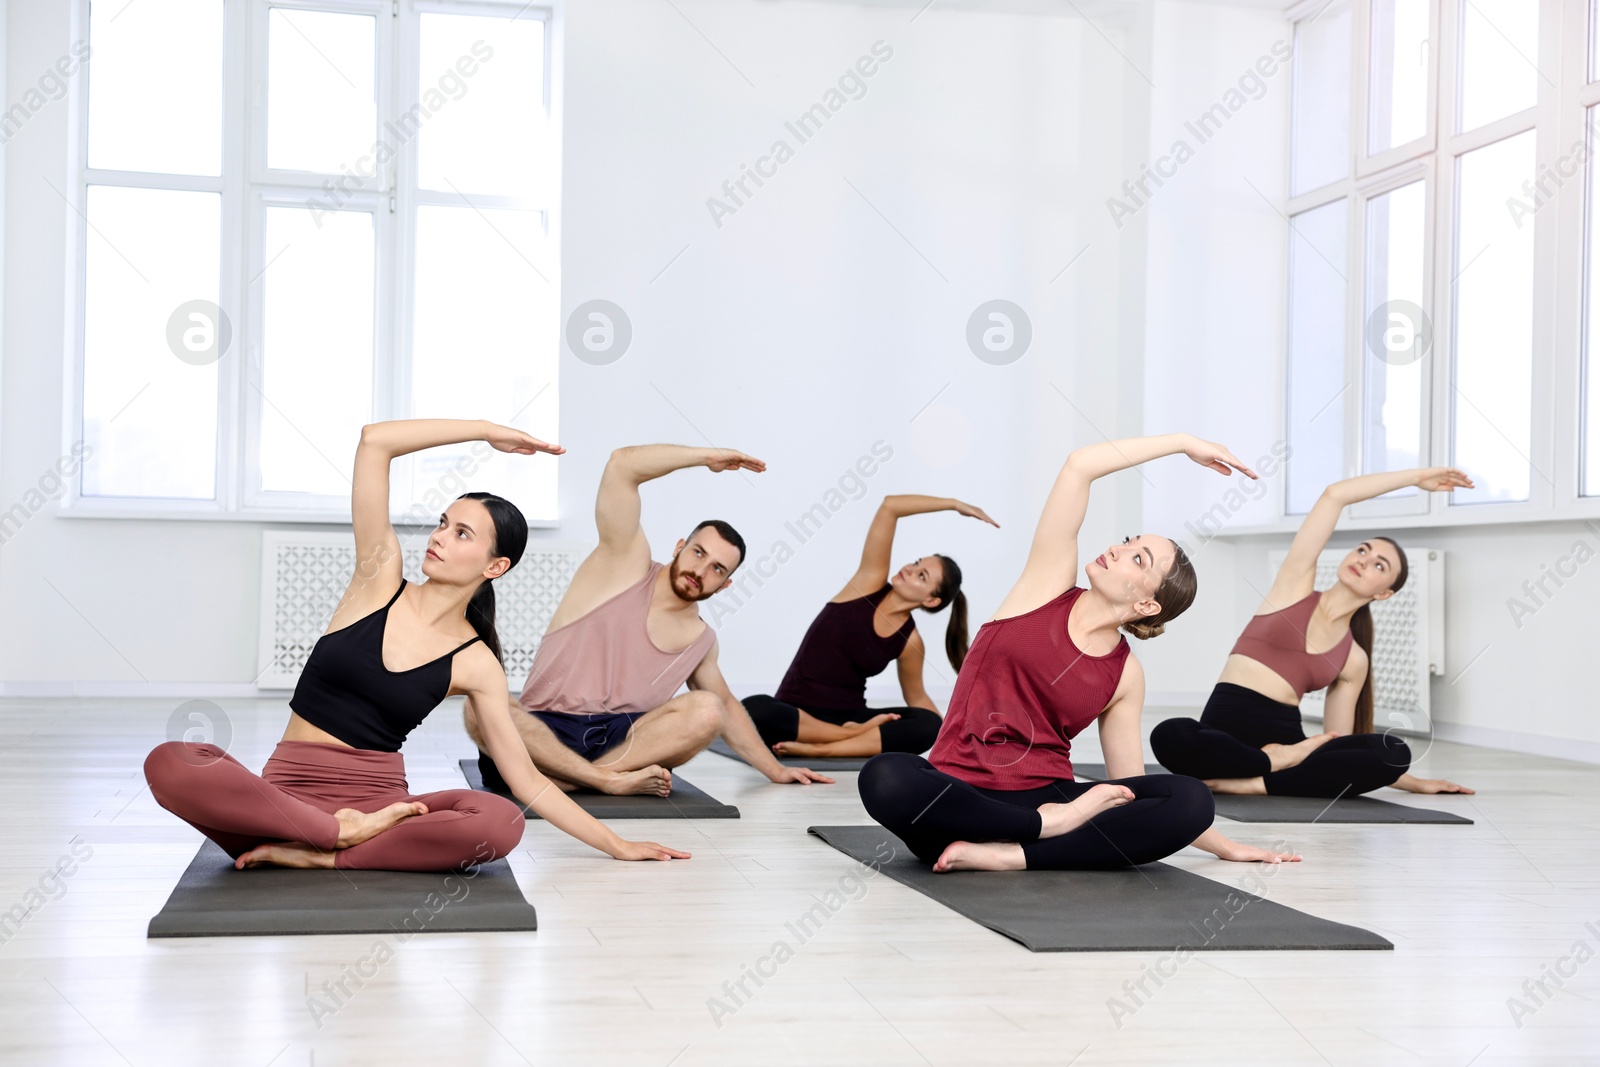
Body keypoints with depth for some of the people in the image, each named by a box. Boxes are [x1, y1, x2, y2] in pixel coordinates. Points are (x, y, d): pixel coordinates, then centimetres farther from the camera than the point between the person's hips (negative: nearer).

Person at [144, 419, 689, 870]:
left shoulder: (475, 664, 3)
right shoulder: (379, 579, 4)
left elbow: (527, 780, 8)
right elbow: (375, 441, -4)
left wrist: (615, 844, 5)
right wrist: (485, 430, 2)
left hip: (378, 802, 0)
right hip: (288, 796, 0)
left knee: (499, 823, -31)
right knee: (170, 763, -31)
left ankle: (313, 855, -25)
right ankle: (347, 833, -23)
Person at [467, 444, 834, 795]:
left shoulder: (701, 640, 14)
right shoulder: (627, 566, 2)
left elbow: (726, 705, 30)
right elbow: (622, 465, -8)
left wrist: (775, 770, 25)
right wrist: (708, 457, -1)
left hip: (621, 738, 4)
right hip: (543, 732, -3)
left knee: (706, 710, -24)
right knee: (480, 705, -35)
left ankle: (562, 778, -31)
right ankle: (611, 779, -34)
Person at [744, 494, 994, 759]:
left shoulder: (910, 641, -1)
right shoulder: (869, 583, -5)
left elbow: (916, 697, 15)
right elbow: (890, 506, -12)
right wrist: (954, 504, -8)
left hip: (849, 718, 2)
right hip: (798, 717, -2)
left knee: (928, 725, -26)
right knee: (754, 710, -38)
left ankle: (816, 748, -33)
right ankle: (855, 735, -23)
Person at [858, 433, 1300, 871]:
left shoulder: (1126, 675, 8)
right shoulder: (1049, 585, 4)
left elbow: (1129, 787, 14)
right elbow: (1080, 465, -5)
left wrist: (1226, 847, 11)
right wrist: (1185, 442, 3)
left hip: (1046, 798, 2)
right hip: (959, 801, -2)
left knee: (1190, 798, -22)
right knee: (886, 777, -38)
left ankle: (1006, 856, -30)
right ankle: (1050, 826, -21)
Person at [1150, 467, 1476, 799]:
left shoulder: (1354, 660, 15)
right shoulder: (1297, 586, 10)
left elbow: (1337, 745, 18)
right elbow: (1335, 495, 4)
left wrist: (1415, 782, 16)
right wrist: (1417, 477, 11)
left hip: (1284, 739, 3)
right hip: (1222, 731, -2)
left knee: (1394, 751, -24)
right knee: (1170, 735, -39)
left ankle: (1255, 783, -26)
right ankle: (1277, 762, -16)